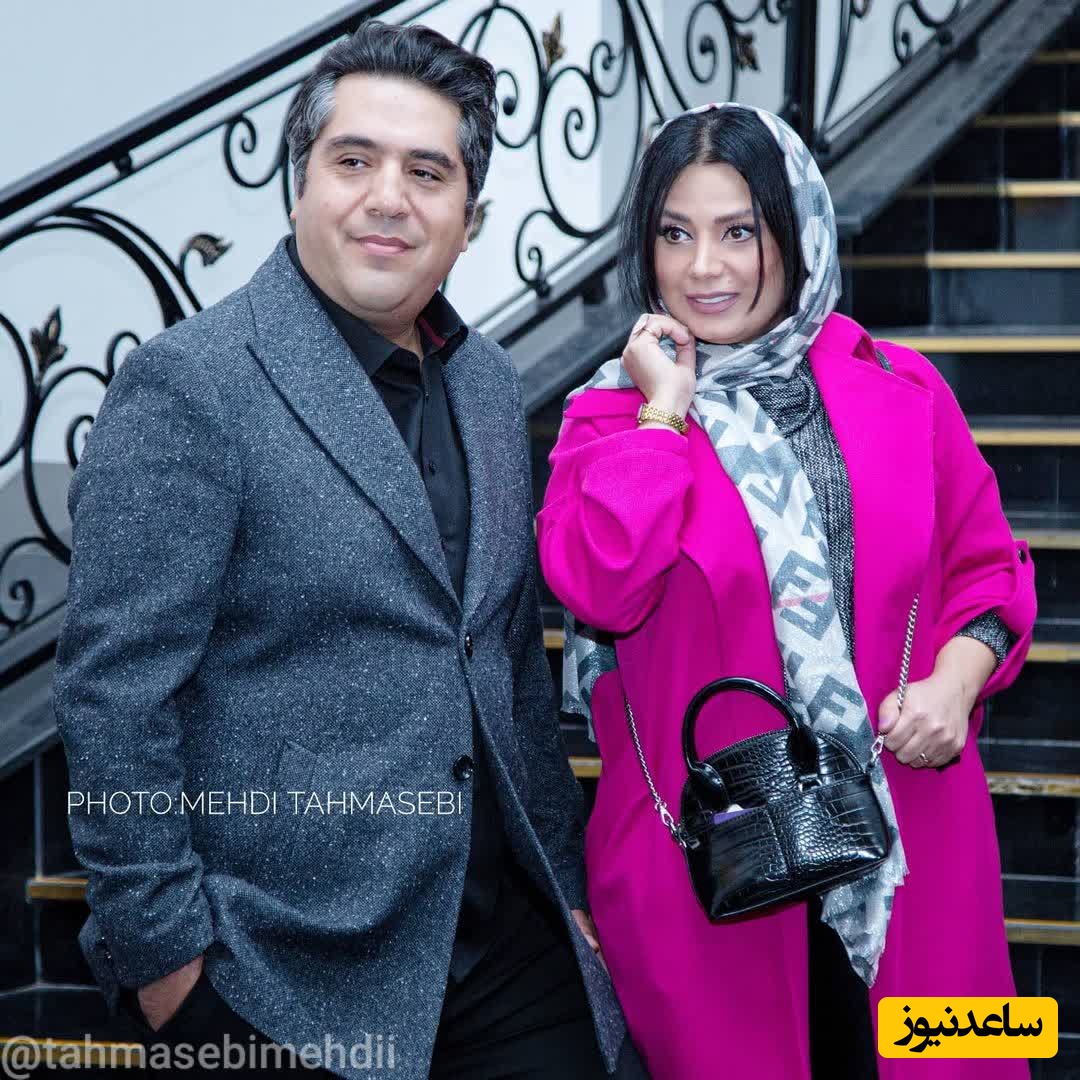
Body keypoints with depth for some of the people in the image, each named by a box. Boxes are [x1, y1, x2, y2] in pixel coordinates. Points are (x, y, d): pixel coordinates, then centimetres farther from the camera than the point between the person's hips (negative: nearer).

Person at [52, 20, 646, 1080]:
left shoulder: (486, 379, 10)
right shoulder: (188, 383, -12)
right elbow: (113, 689, -14)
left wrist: (563, 874, 16)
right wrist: (163, 950, -14)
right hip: (294, 981, -6)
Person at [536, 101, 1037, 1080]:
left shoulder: (900, 391, 3)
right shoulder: (613, 416, 0)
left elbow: (986, 566, 10)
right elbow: (600, 589, -18)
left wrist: (955, 678, -8)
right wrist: (665, 408, -11)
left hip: (904, 839, 1)